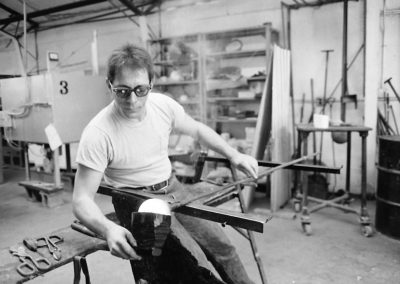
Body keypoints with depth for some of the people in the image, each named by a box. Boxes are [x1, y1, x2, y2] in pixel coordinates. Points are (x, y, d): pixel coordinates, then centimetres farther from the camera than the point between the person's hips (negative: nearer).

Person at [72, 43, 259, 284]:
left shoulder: (164, 105, -11)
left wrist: (234, 155, -1)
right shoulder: (97, 134, -25)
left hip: (172, 189, 5)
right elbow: (82, 199, -22)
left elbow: (197, 130, 8)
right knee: (194, 262, -18)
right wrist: (108, 228, -41)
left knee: (221, 245, 4)